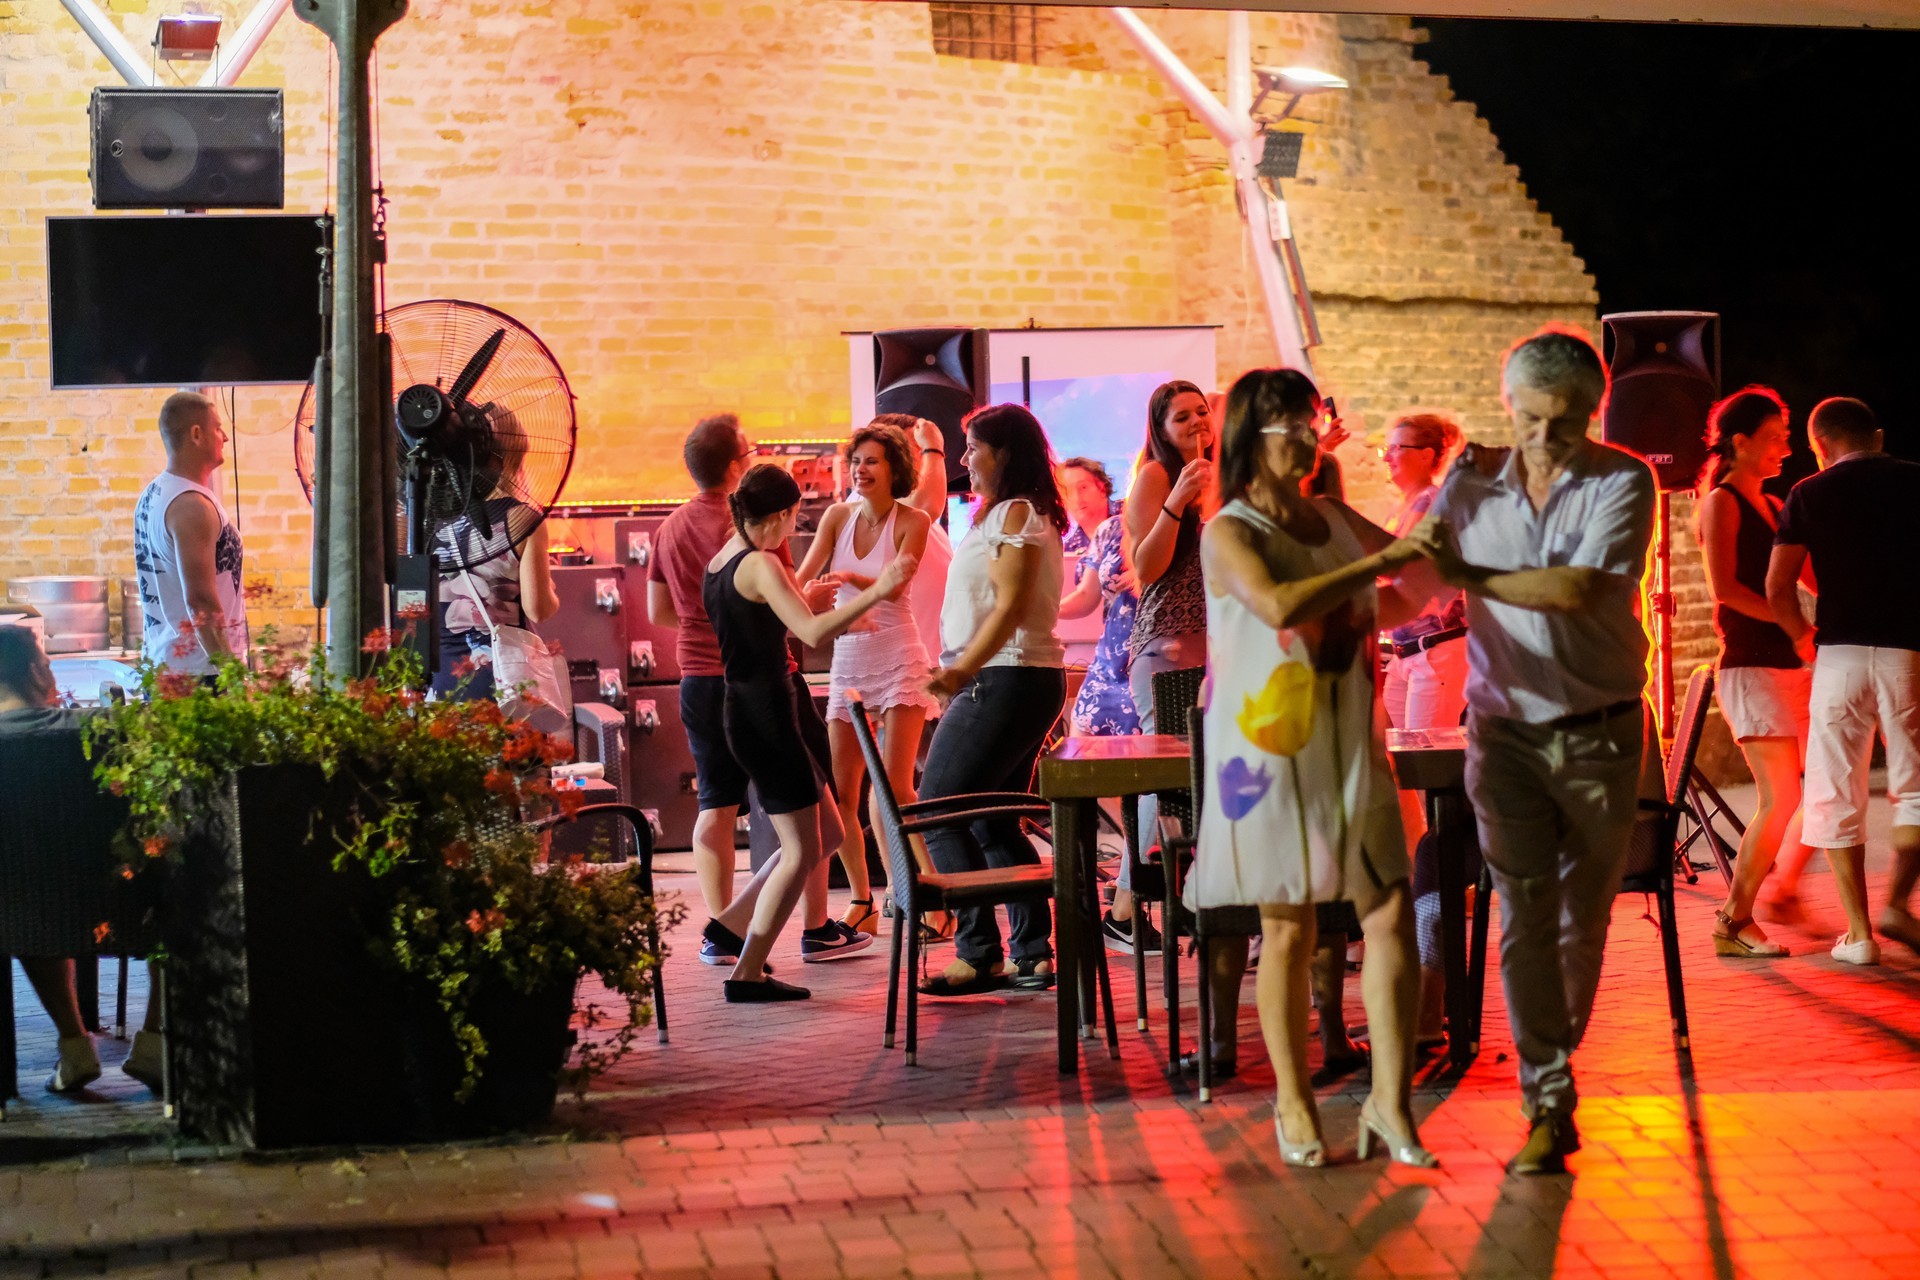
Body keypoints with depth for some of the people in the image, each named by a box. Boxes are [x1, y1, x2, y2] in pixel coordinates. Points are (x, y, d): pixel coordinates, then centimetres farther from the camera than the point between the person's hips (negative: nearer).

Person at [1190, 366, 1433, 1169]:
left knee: (1392, 913, -4)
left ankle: (1390, 1101, 2)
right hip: (1270, 750, -5)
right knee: (1288, 928, 3)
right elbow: (1279, 605, -29)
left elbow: (1409, 557, 30)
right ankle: (1293, 1102, 18)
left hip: (1350, 745, 5)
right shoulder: (1229, 534, -8)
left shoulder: (1333, 518, 11)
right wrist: (1380, 562, -27)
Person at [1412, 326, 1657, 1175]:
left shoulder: (1623, 483, -7)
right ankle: (1548, 1105, -6)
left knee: (1583, 916, 8)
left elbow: (1579, 588, -20)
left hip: (1600, 731, -1)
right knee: (1525, 915, -6)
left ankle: (1554, 1065, 29)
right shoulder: (1471, 482, 3)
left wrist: (1467, 573, -19)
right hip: (1506, 730, 1)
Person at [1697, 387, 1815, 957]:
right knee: (1781, 799, -11)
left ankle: (1783, 885, 19)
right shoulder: (1722, 502, -4)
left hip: (1792, 664, 8)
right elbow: (1724, 587, -16)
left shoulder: (1772, 507, 19)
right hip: (1751, 668, -8)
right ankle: (1734, 921, -1)